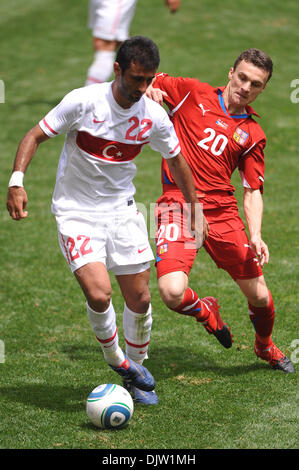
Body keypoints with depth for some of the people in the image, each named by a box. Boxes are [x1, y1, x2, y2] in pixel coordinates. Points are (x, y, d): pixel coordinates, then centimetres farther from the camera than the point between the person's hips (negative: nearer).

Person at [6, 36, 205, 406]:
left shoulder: (153, 115, -7)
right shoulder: (83, 101, -18)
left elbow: (176, 160, 11)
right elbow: (36, 135, -9)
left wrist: (195, 209, 17)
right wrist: (16, 180, -22)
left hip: (122, 210, 4)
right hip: (76, 212, -4)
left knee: (139, 298, 4)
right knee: (99, 295, -19)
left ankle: (135, 369, 29)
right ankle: (115, 358, 9)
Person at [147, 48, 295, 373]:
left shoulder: (253, 135, 10)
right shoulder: (192, 93, 5)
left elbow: (253, 191, 8)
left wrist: (255, 236, -7)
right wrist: (148, 91, -12)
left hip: (222, 209, 3)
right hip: (178, 205, -2)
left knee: (259, 295, 5)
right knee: (173, 293, -23)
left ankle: (265, 346, 40)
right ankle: (204, 311, 16)